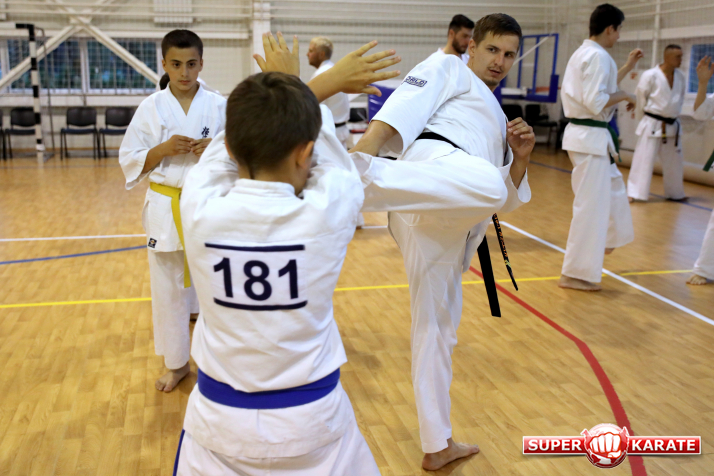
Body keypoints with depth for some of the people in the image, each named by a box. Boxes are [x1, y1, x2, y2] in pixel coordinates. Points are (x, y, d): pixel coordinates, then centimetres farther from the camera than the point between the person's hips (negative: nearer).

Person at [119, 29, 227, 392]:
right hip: (165, 209, 1)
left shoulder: (219, 106, -1)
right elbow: (130, 161, 1)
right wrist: (163, 150, -16)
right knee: (168, 288, 10)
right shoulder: (151, 108, 0)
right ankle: (176, 363, 30)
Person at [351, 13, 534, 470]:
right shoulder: (447, 69, 17)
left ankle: (437, 446, 25)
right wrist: (359, 158, -20)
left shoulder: (496, 120, 38)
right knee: (482, 186, -41)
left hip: (446, 230, 7)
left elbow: (507, 199, 33)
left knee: (437, 328, 13)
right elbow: (398, 113, -3)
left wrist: (520, 157, 13)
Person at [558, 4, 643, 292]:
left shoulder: (584, 53, 15)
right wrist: (625, 96, -11)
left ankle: (605, 241, 44)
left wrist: (627, 68, 23)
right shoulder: (598, 56, -16)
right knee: (591, 205, -6)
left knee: (612, 187, 27)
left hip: (587, 135, 11)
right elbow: (595, 102, -25)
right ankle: (575, 274, 0)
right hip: (591, 137, -11)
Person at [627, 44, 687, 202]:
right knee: (643, 159, -7)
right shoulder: (650, 75, -13)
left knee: (674, 161, 16)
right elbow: (640, 97, -5)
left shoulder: (680, 77, 4)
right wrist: (645, 116, 4)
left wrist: (675, 114, 10)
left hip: (672, 126, 6)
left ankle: (674, 193, 31)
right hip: (653, 124, -6)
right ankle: (633, 192, 0)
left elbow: (680, 98, 17)